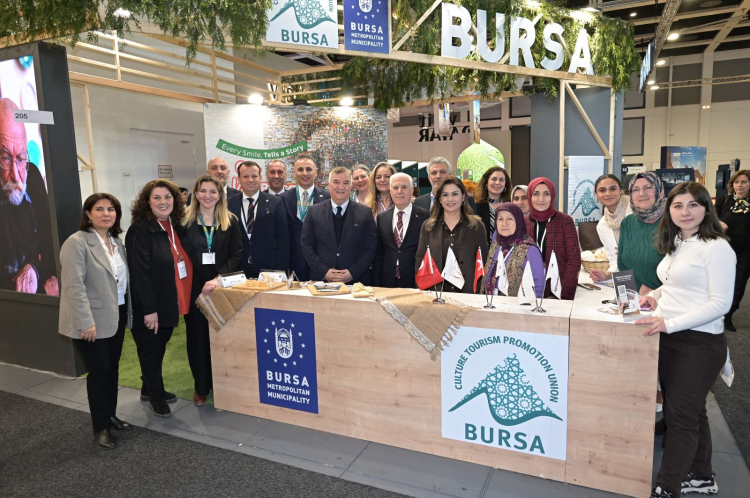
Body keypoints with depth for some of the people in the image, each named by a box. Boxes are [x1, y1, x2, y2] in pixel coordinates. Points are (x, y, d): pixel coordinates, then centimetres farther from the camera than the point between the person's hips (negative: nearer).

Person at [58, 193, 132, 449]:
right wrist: (86, 322, -23)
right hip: (92, 320, -7)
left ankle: (111, 416, 30)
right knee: (99, 371, 0)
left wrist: (127, 311, 9)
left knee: (112, 368, 15)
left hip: (116, 315, 7)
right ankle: (100, 427, 15)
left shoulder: (117, 241, 9)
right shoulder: (76, 242, -14)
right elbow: (74, 286, -20)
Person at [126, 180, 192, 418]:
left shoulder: (175, 226, 7)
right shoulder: (140, 230, -16)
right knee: (150, 349, 9)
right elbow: (140, 273, -21)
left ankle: (150, 389, 37)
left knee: (160, 347, 19)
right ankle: (155, 395, 25)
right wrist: (149, 309, -22)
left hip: (169, 303, 8)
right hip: (149, 306, -7)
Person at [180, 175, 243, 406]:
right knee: (197, 336, 9)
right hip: (194, 287, 0)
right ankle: (201, 386, 24)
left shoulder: (230, 221, 1)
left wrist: (218, 278, -16)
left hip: (221, 286, 0)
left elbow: (236, 255, -4)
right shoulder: (184, 220, 1)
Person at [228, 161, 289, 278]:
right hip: (238, 272, 2)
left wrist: (281, 271, -6)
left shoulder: (275, 202, 0)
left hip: (269, 269, -1)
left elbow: (283, 239, -1)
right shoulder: (230, 204, 5)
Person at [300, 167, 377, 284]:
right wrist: (324, 271, -10)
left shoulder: (365, 213, 1)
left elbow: (371, 248, -1)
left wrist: (353, 272, -11)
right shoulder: (314, 211, 3)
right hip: (321, 279, 1)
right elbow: (306, 246, 1)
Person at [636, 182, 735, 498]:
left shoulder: (716, 247, -14)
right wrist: (654, 295, 4)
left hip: (699, 343, -8)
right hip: (668, 339, 8)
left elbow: (720, 304, -19)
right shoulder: (675, 245, 11)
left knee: (681, 415, 0)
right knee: (690, 411, 18)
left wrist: (669, 323, -26)